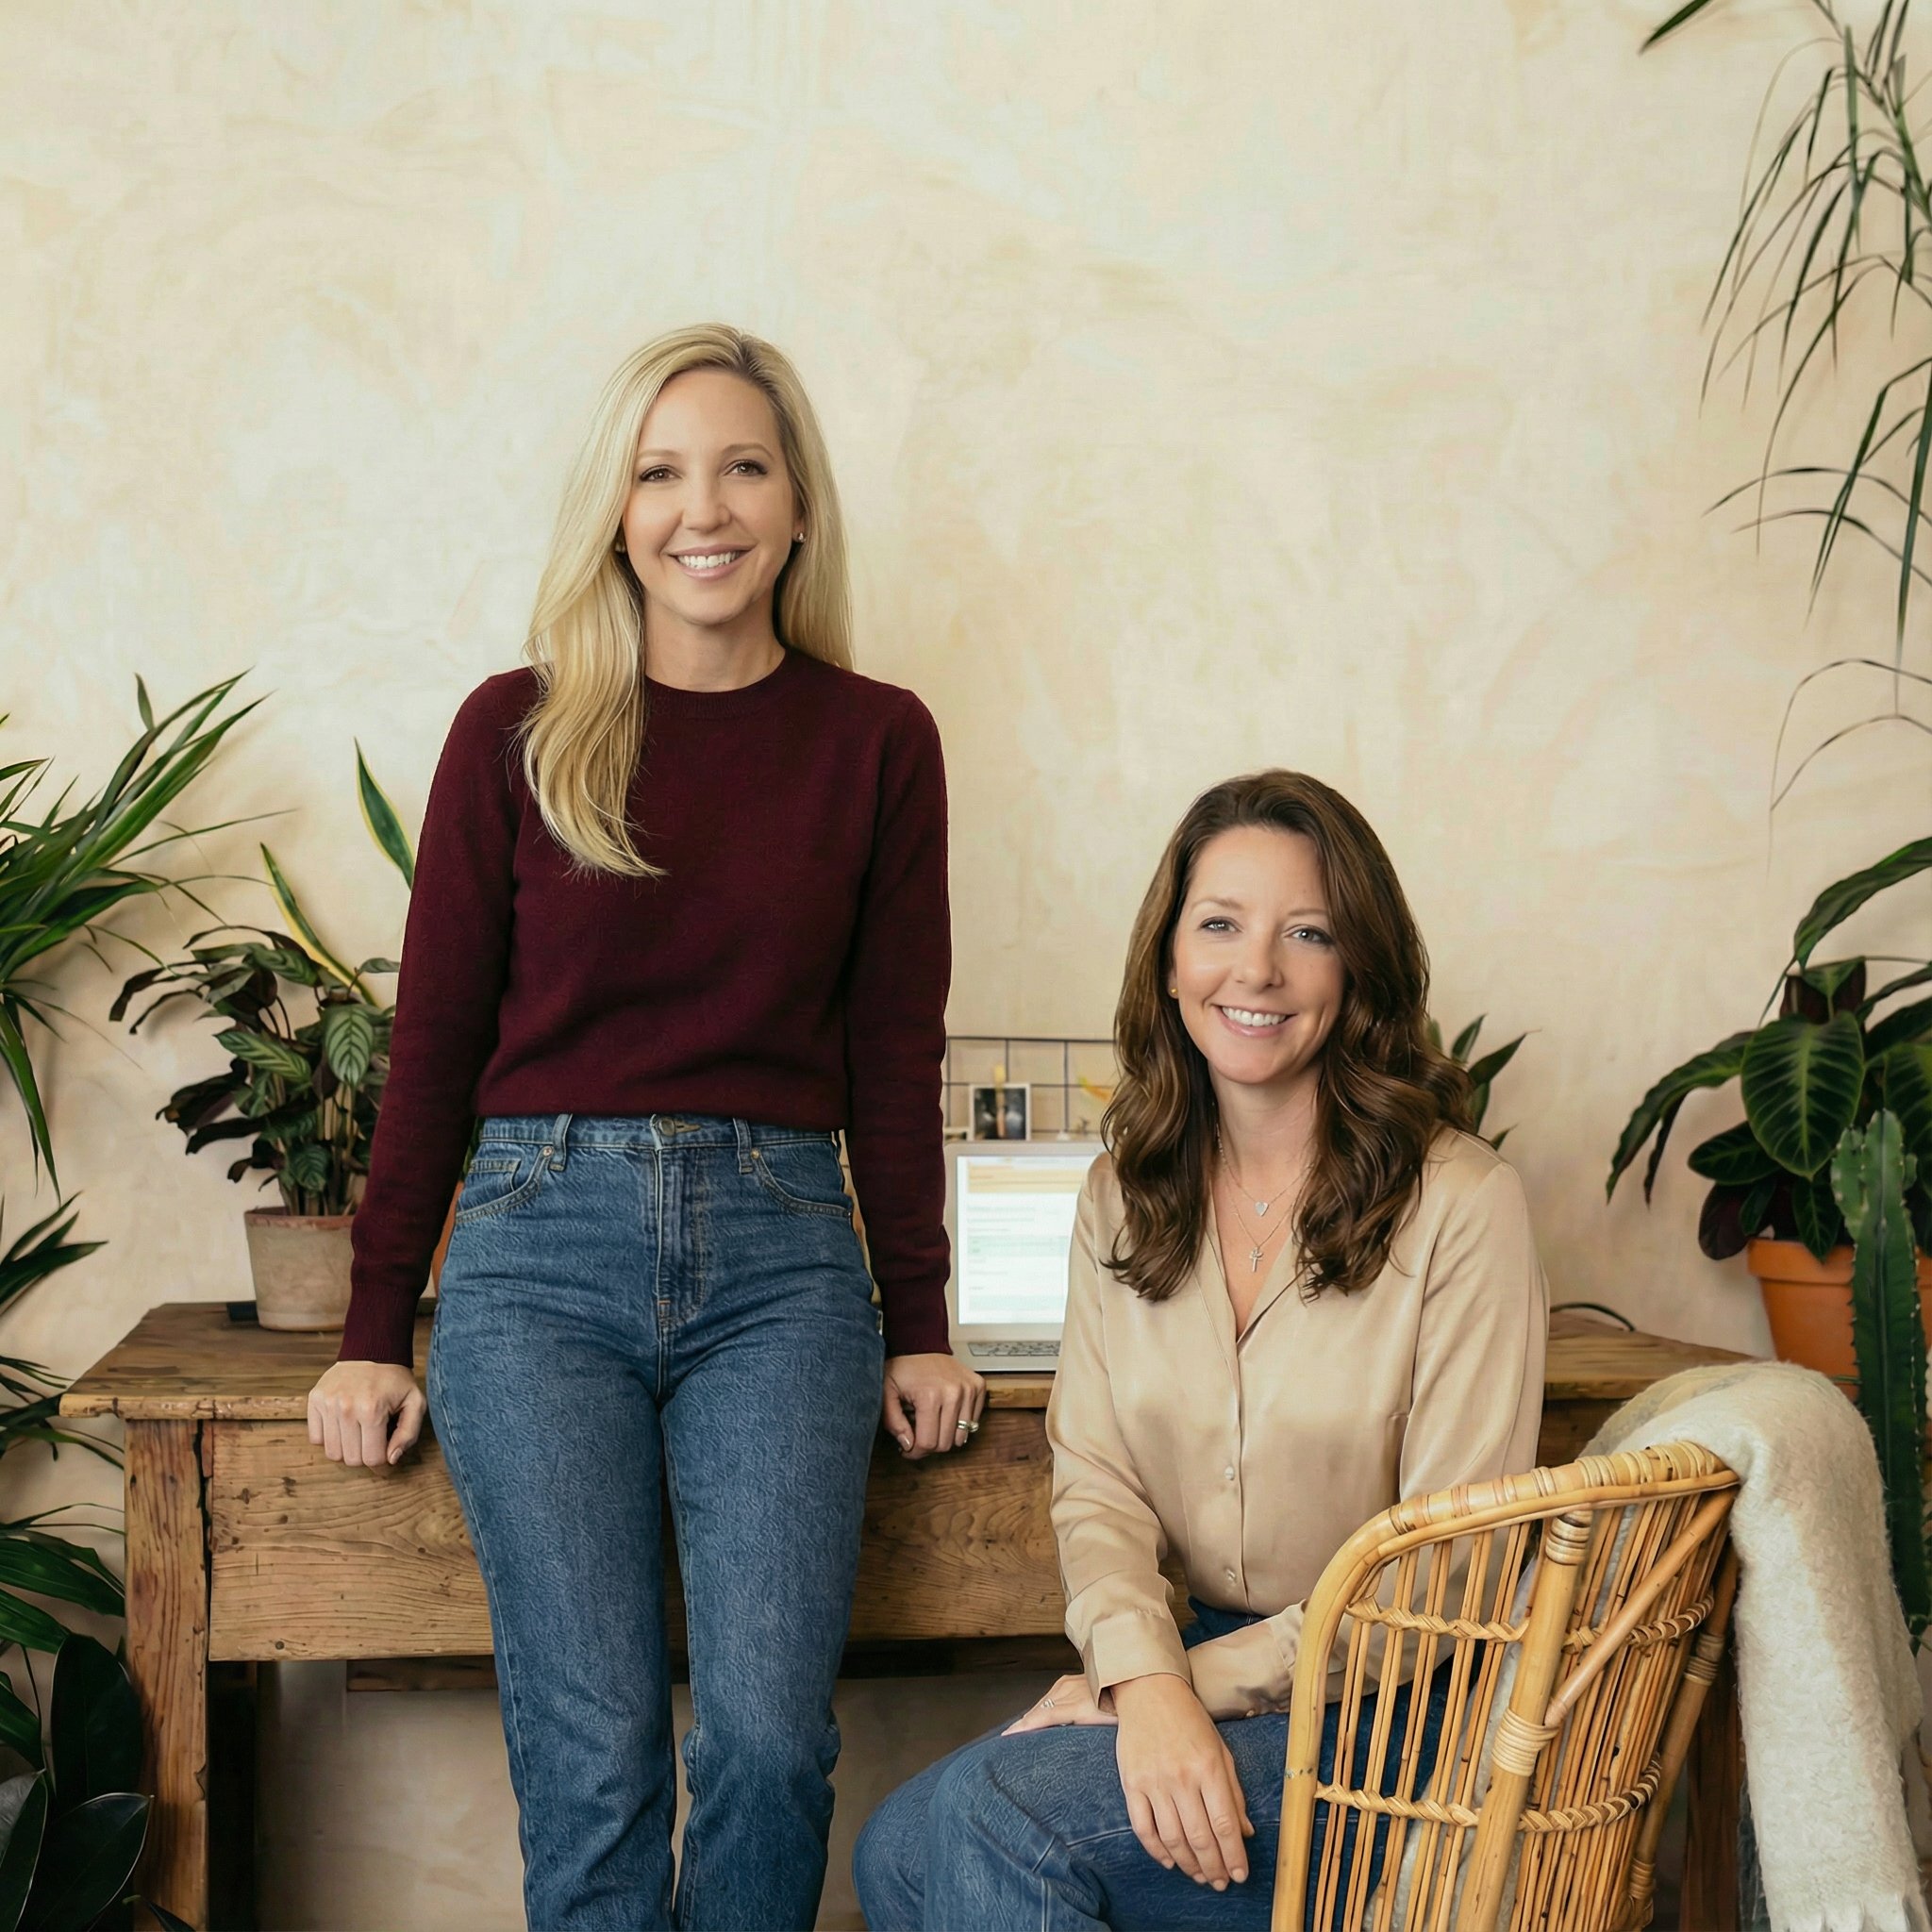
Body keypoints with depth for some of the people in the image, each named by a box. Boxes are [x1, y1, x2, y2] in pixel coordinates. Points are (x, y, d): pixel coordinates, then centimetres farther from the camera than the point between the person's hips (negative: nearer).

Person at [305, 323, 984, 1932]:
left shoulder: (876, 740, 6)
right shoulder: (518, 730, 3)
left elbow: (895, 1054, 9)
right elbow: (437, 1037, 6)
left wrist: (918, 1326, 8)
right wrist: (375, 1333, 6)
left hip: (781, 1254, 1)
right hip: (543, 1247, 0)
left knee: (772, 1731, -7)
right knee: (595, 1747, -3)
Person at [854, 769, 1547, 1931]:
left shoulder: (1460, 1204, -11)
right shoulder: (1122, 1200, 7)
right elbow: (1096, 1480, 0)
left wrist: (1202, 1682, -15)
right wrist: (1146, 1678, -20)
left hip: (1398, 1704, -5)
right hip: (1201, 1672, 5)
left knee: (985, 1815, -23)